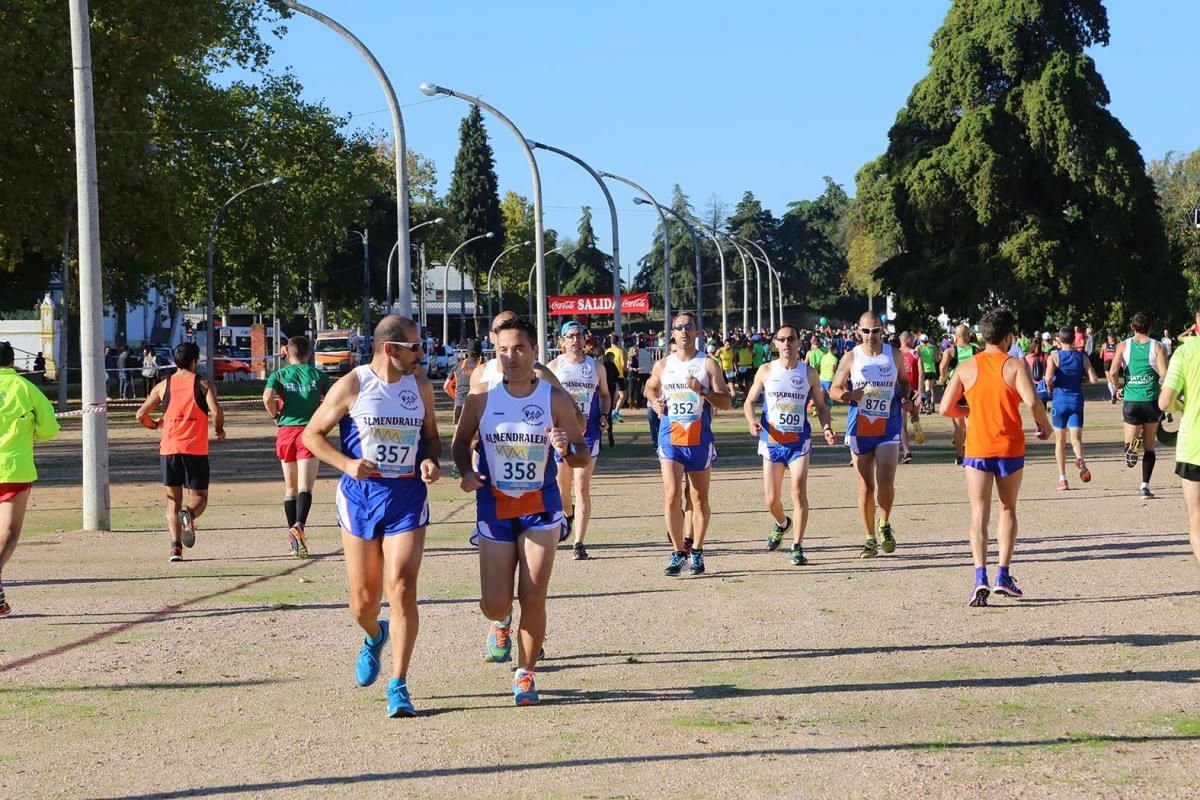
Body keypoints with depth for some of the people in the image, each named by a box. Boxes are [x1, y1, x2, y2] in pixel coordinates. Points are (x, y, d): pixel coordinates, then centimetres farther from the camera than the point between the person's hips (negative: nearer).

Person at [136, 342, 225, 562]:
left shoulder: (163, 386, 9)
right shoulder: (204, 384, 1)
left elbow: (141, 415, 11)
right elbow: (216, 411, -13)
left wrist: (155, 425, 32)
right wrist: (219, 430, 7)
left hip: (169, 449, 2)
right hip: (196, 450, -2)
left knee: (173, 500, 12)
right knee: (199, 497, 9)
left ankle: (175, 546, -5)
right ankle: (189, 514, -27)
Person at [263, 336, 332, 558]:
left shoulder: (279, 375, 6)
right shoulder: (318, 375, 6)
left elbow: (267, 398, -13)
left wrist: (275, 415, 3)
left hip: (286, 432, 2)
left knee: (290, 488, 15)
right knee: (305, 486, -11)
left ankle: (293, 538, 21)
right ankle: (299, 526, -35)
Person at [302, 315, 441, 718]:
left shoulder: (421, 385, 4)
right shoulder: (351, 386, -6)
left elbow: (431, 434, 17)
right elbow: (312, 433, 0)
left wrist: (431, 461, -5)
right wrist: (346, 463, -15)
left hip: (407, 495, 1)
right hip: (360, 495, -1)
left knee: (402, 589, -14)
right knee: (363, 601, 7)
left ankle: (398, 686, -5)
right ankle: (375, 637, 44)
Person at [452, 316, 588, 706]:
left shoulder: (555, 399, -7)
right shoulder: (482, 399, -4)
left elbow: (582, 457, -3)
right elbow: (461, 442, 11)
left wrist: (567, 449, -26)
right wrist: (467, 472, -10)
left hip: (541, 506, -1)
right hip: (494, 506, 1)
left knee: (533, 598, -3)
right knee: (494, 605, -2)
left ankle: (525, 673, 16)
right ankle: (502, 624, 36)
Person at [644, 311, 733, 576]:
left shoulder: (708, 364, -1)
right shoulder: (662, 366, 7)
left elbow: (726, 402, -5)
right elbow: (650, 388, 26)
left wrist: (702, 390, -21)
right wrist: (654, 401, 3)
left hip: (700, 439, -1)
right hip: (670, 438, 1)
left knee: (700, 499, 7)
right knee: (672, 495, -11)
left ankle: (697, 552, 21)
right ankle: (677, 552, -1)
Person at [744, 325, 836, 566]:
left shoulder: (809, 373, 1)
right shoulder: (766, 370, 1)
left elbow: (821, 405, 10)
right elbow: (749, 401, 6)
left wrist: (827, 427, -8)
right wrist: (752, 422, -14)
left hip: (799, 440, -1)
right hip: (771, 440, 1)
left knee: (799, 491, -16)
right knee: (771, 499, 6)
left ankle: (797, 546, -9)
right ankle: (782, 523, 41)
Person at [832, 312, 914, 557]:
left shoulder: (894, 355, 2)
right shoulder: (851, 358, -1)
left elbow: (904, 381, 18)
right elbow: (835, 390, 3)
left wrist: (904, 398, -3)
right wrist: (849, 395, -19)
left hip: (888, 429, 0)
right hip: (859, 430, 0)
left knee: (886, 482, -14)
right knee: (866, 488, 3)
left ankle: (884, 525, 13)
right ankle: (870, 539, 15)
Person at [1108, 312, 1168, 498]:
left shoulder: (1123, 346, 1)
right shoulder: (1157, 347, -2)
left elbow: (1112, 373, -9)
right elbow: (1164, 374, -12)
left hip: (1131, 400, 0)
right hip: (1152, 401, 0)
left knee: (1131, 438, 10)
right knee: (1149, 446, 13)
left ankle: (1132, 445, -27)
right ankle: (1145, 486, 6)